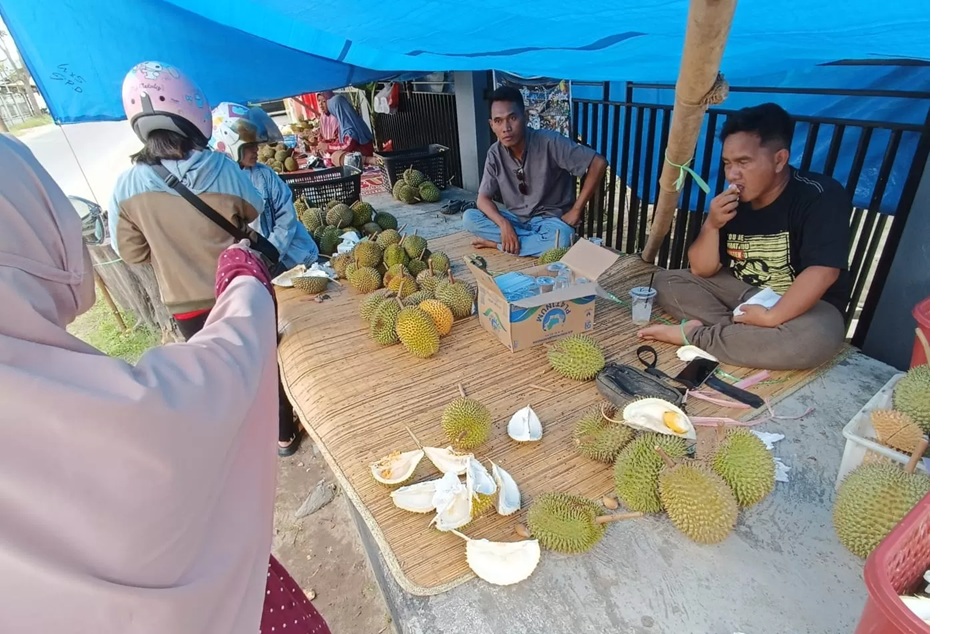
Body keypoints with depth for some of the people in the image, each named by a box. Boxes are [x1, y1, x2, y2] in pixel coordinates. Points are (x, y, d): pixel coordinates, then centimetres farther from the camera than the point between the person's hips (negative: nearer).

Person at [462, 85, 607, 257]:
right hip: (516, 219, 4)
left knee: (561, 238, -39)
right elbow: (483, 198, -5)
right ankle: (536, 241, -19)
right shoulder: (494, 154, -5)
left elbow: (598, 163, -19)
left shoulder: (549, 142, -19)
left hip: (550, 219, -3)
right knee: (469, 217, -19)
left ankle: (497, 243, -19)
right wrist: (504, 224, -25)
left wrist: (576, 210, -17)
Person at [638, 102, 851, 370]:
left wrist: (771, 318, -33)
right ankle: (745, 331, -22)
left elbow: (823, 272, -28)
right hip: (741, 291, 5)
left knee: (815, 339, -39)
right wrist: (711, 225, -20)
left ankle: (693, 334, -25)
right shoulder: (732, 201, -5)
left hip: (804, 303, -4)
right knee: (665, 281, -8)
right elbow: (701, 271, -5)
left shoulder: (821, 196, -18)